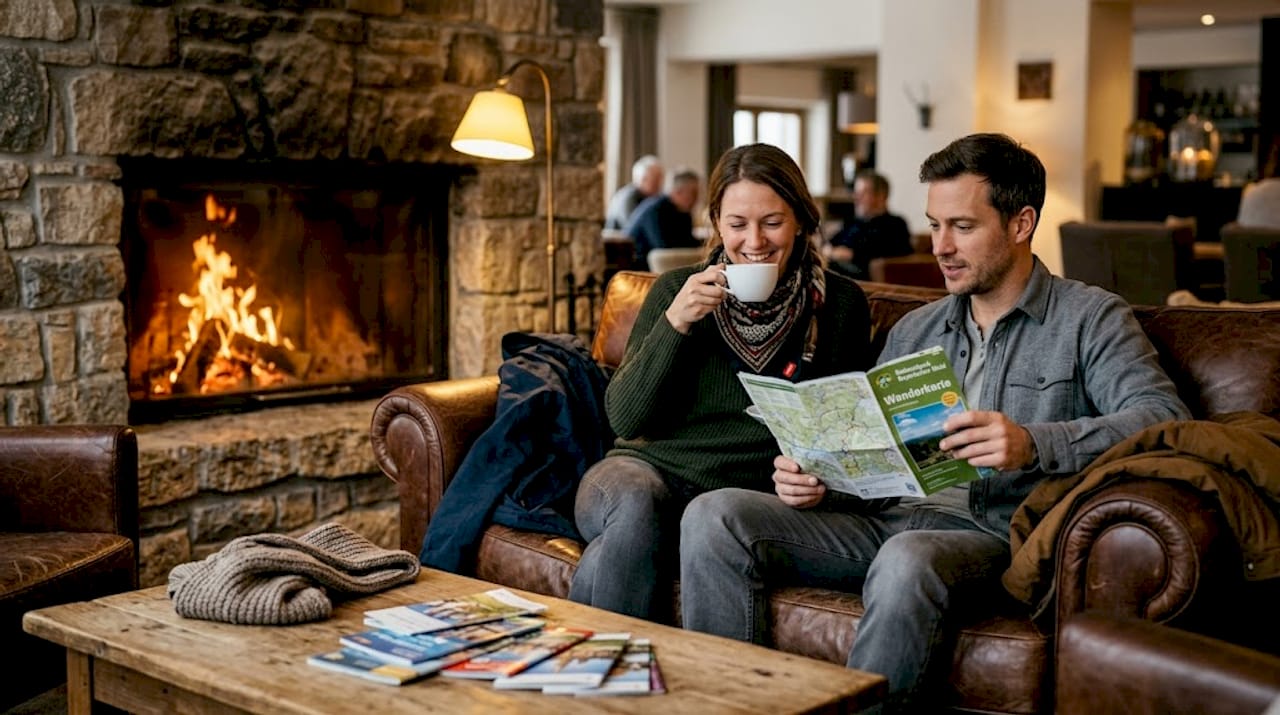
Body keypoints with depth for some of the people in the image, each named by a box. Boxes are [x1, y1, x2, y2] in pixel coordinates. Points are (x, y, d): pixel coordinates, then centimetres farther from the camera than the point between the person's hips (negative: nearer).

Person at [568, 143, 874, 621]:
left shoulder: (839, 303, 6)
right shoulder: (675, 290, 7)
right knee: (635, 508, -35)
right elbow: (623, 419, 1)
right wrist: (674, 324, -11)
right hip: (648, 467, 2)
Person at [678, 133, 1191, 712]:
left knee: (908, 560, -41)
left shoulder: (1090, 318, 5)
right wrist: (815, 478, -3)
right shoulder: (915, 330, 22)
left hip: (994, 530, -6)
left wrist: (1035, 445, -27)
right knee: (715, 517, -14)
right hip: (891, 519, 6)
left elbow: (1164, 417, -12)